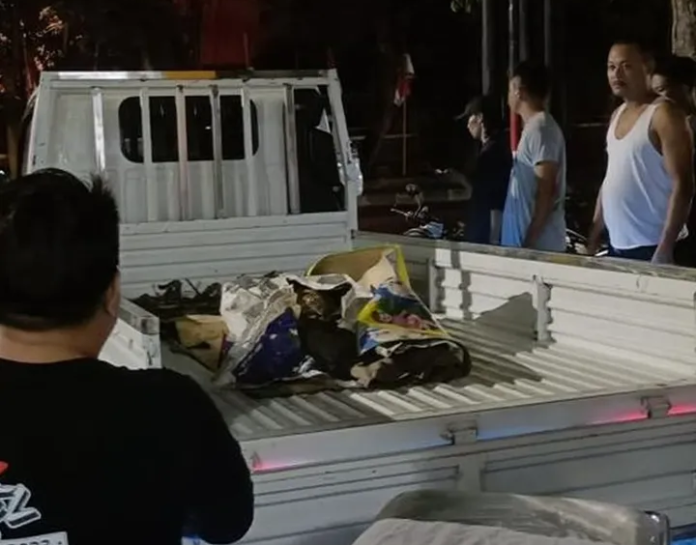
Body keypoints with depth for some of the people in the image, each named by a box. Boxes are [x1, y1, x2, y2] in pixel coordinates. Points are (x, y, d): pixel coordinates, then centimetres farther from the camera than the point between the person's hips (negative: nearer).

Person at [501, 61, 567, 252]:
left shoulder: (540, 129, -14)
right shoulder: (534, 127, 16)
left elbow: (546, 192, -20)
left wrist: (529, 241, -20)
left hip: (539, 245, -9)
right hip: (530, 242, 9)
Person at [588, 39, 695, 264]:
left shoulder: (664, 114, -10)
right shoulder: (618, 115, 13)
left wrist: (665, 248, -22)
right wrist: (594, 235, 15)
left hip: (651, 248, -7)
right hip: (617, 245, 7)